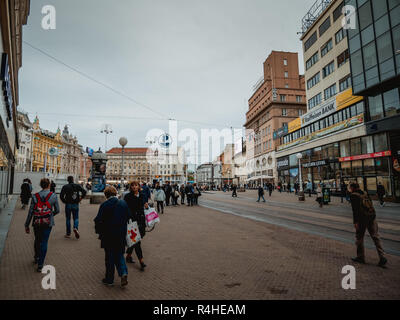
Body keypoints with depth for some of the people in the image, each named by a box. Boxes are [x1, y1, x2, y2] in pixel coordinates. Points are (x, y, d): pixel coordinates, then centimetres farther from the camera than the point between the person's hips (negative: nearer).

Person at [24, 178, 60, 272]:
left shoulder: (35, 196, -4)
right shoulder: (53, 196, -7)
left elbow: (30, 212, -3)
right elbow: (57, 210, 0)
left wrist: (27, 225, 5)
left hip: (37, 222, 2)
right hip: (48, 222, -2)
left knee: (37, 240, 23)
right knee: (44, 242, 6)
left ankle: (36, 258, 42)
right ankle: (40, 265, 7)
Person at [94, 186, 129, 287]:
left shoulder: (104, 205, -14)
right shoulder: (123, 203, -2)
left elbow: (98, 220, -13)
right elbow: (128, 216, 5)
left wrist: (99, 232, 3)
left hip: (108, 235, -3)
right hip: (121, 235, 3)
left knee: (109, 257, 10)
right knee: (119, 255, 18)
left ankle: (109, 279, 22)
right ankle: (123, 273, 1)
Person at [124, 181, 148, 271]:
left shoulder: (141, 196, 9)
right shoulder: (128, 196, -7)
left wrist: (146, 206, -3)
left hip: (140, 220, 6)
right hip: (132, 220, -5)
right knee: (136, 240, -5)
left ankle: (128, 256, 34)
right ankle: (141, 261, -1)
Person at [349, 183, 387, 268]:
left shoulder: (353, 195, -4)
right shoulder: (365, 194, 16)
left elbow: (355, 209, -12)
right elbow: (371, 205, 17)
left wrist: (355, 221, -12)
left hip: (362, 218, -6)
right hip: (372, 216, 6)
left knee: (359, 237, 8)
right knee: (375, 237, 8)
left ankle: (360, 257, 17)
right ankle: (382, 257, 2)